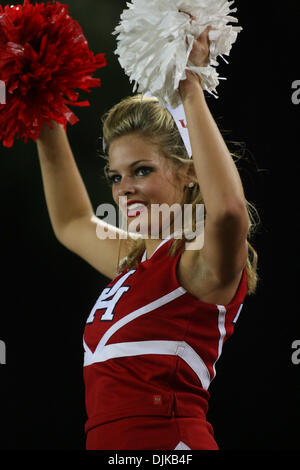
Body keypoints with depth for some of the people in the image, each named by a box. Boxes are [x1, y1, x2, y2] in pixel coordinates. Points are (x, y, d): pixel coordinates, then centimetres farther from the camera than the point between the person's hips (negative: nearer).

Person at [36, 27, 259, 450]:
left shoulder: (199, 263, -9)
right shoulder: (137, 260, 18)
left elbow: (229, 212, -32)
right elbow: (72, 223, 37)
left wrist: (192, 93, -28)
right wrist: (48, 127, 31)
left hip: (167, 439, -8)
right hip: (108, 442, 8)